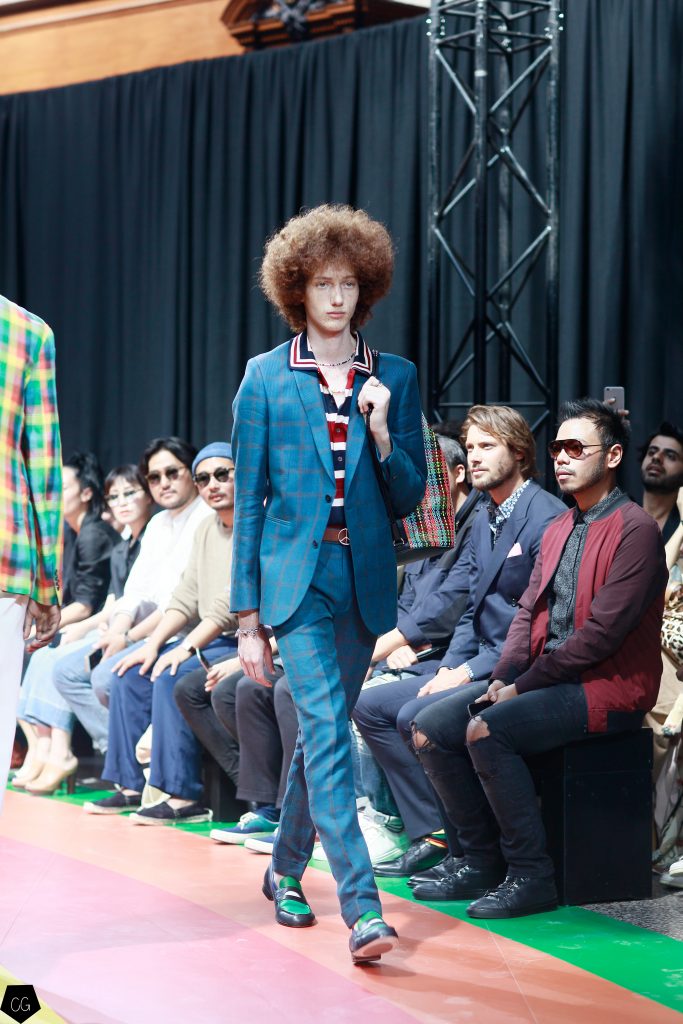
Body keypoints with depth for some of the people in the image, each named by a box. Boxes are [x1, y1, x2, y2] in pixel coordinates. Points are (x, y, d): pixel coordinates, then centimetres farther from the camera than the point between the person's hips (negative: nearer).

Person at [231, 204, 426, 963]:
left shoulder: (395, 377, 8)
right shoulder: (266, 378, 2)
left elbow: (408, 497, 8)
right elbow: (248, 500, 2)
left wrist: (382, 434, -11)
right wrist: (247, 615, -2)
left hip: (363, 578, 3)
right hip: (294, 575, -3)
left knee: (320, 728, 13)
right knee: (326, 728, -16)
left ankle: (285, 869, 33)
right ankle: (361, 907, -21)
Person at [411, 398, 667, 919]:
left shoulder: (636, 529, -12)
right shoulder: (556, 531, 17)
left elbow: (603, 630, -19)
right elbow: (529, 611, 13)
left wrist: (524, 685, -17)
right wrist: (503, 676, -6)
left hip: (609, 685, -9)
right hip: (545, 677, 9)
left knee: (487, 730, -29)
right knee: (430, 728, -5)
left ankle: (531, 877, -17)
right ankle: (482, 864, 4)